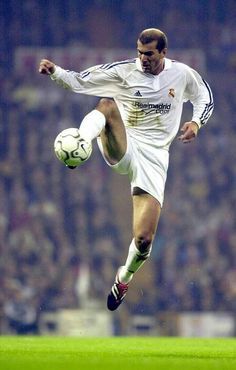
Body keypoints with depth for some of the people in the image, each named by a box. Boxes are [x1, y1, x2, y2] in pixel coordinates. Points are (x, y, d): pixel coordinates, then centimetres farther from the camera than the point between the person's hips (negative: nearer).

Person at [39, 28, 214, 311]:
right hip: (122, 148, -1)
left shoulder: (181, 74, 2)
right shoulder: (124, 71, -4)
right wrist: (55, 72, -25)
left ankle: (125, 277, 27)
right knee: (107, 103, -33)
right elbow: (80, 81, -6)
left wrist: (196, 122, 1)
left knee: (143, 239, -7)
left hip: (154, 157, 1)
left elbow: (204, 96, 21)